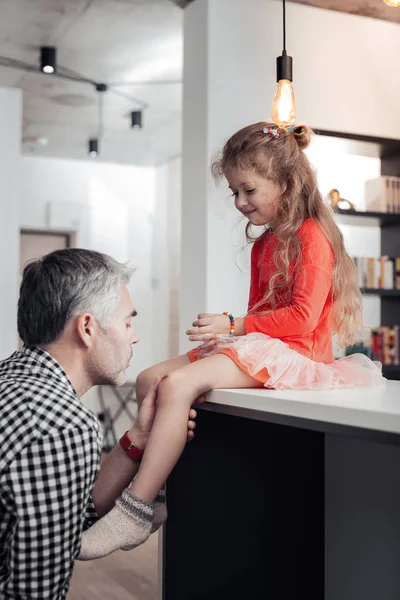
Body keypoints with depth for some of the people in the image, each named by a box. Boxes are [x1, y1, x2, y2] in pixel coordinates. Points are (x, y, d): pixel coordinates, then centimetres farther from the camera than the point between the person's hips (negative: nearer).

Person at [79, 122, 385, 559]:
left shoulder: (312, 236, -7)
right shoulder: (263, 244, 20)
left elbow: (302, 317, -17)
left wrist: (233, 325, -16)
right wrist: (227, 331, 0)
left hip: (294, 353, -10)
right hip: (258, 347, 10)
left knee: (177, 385, -29)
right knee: (148, 379, -2)